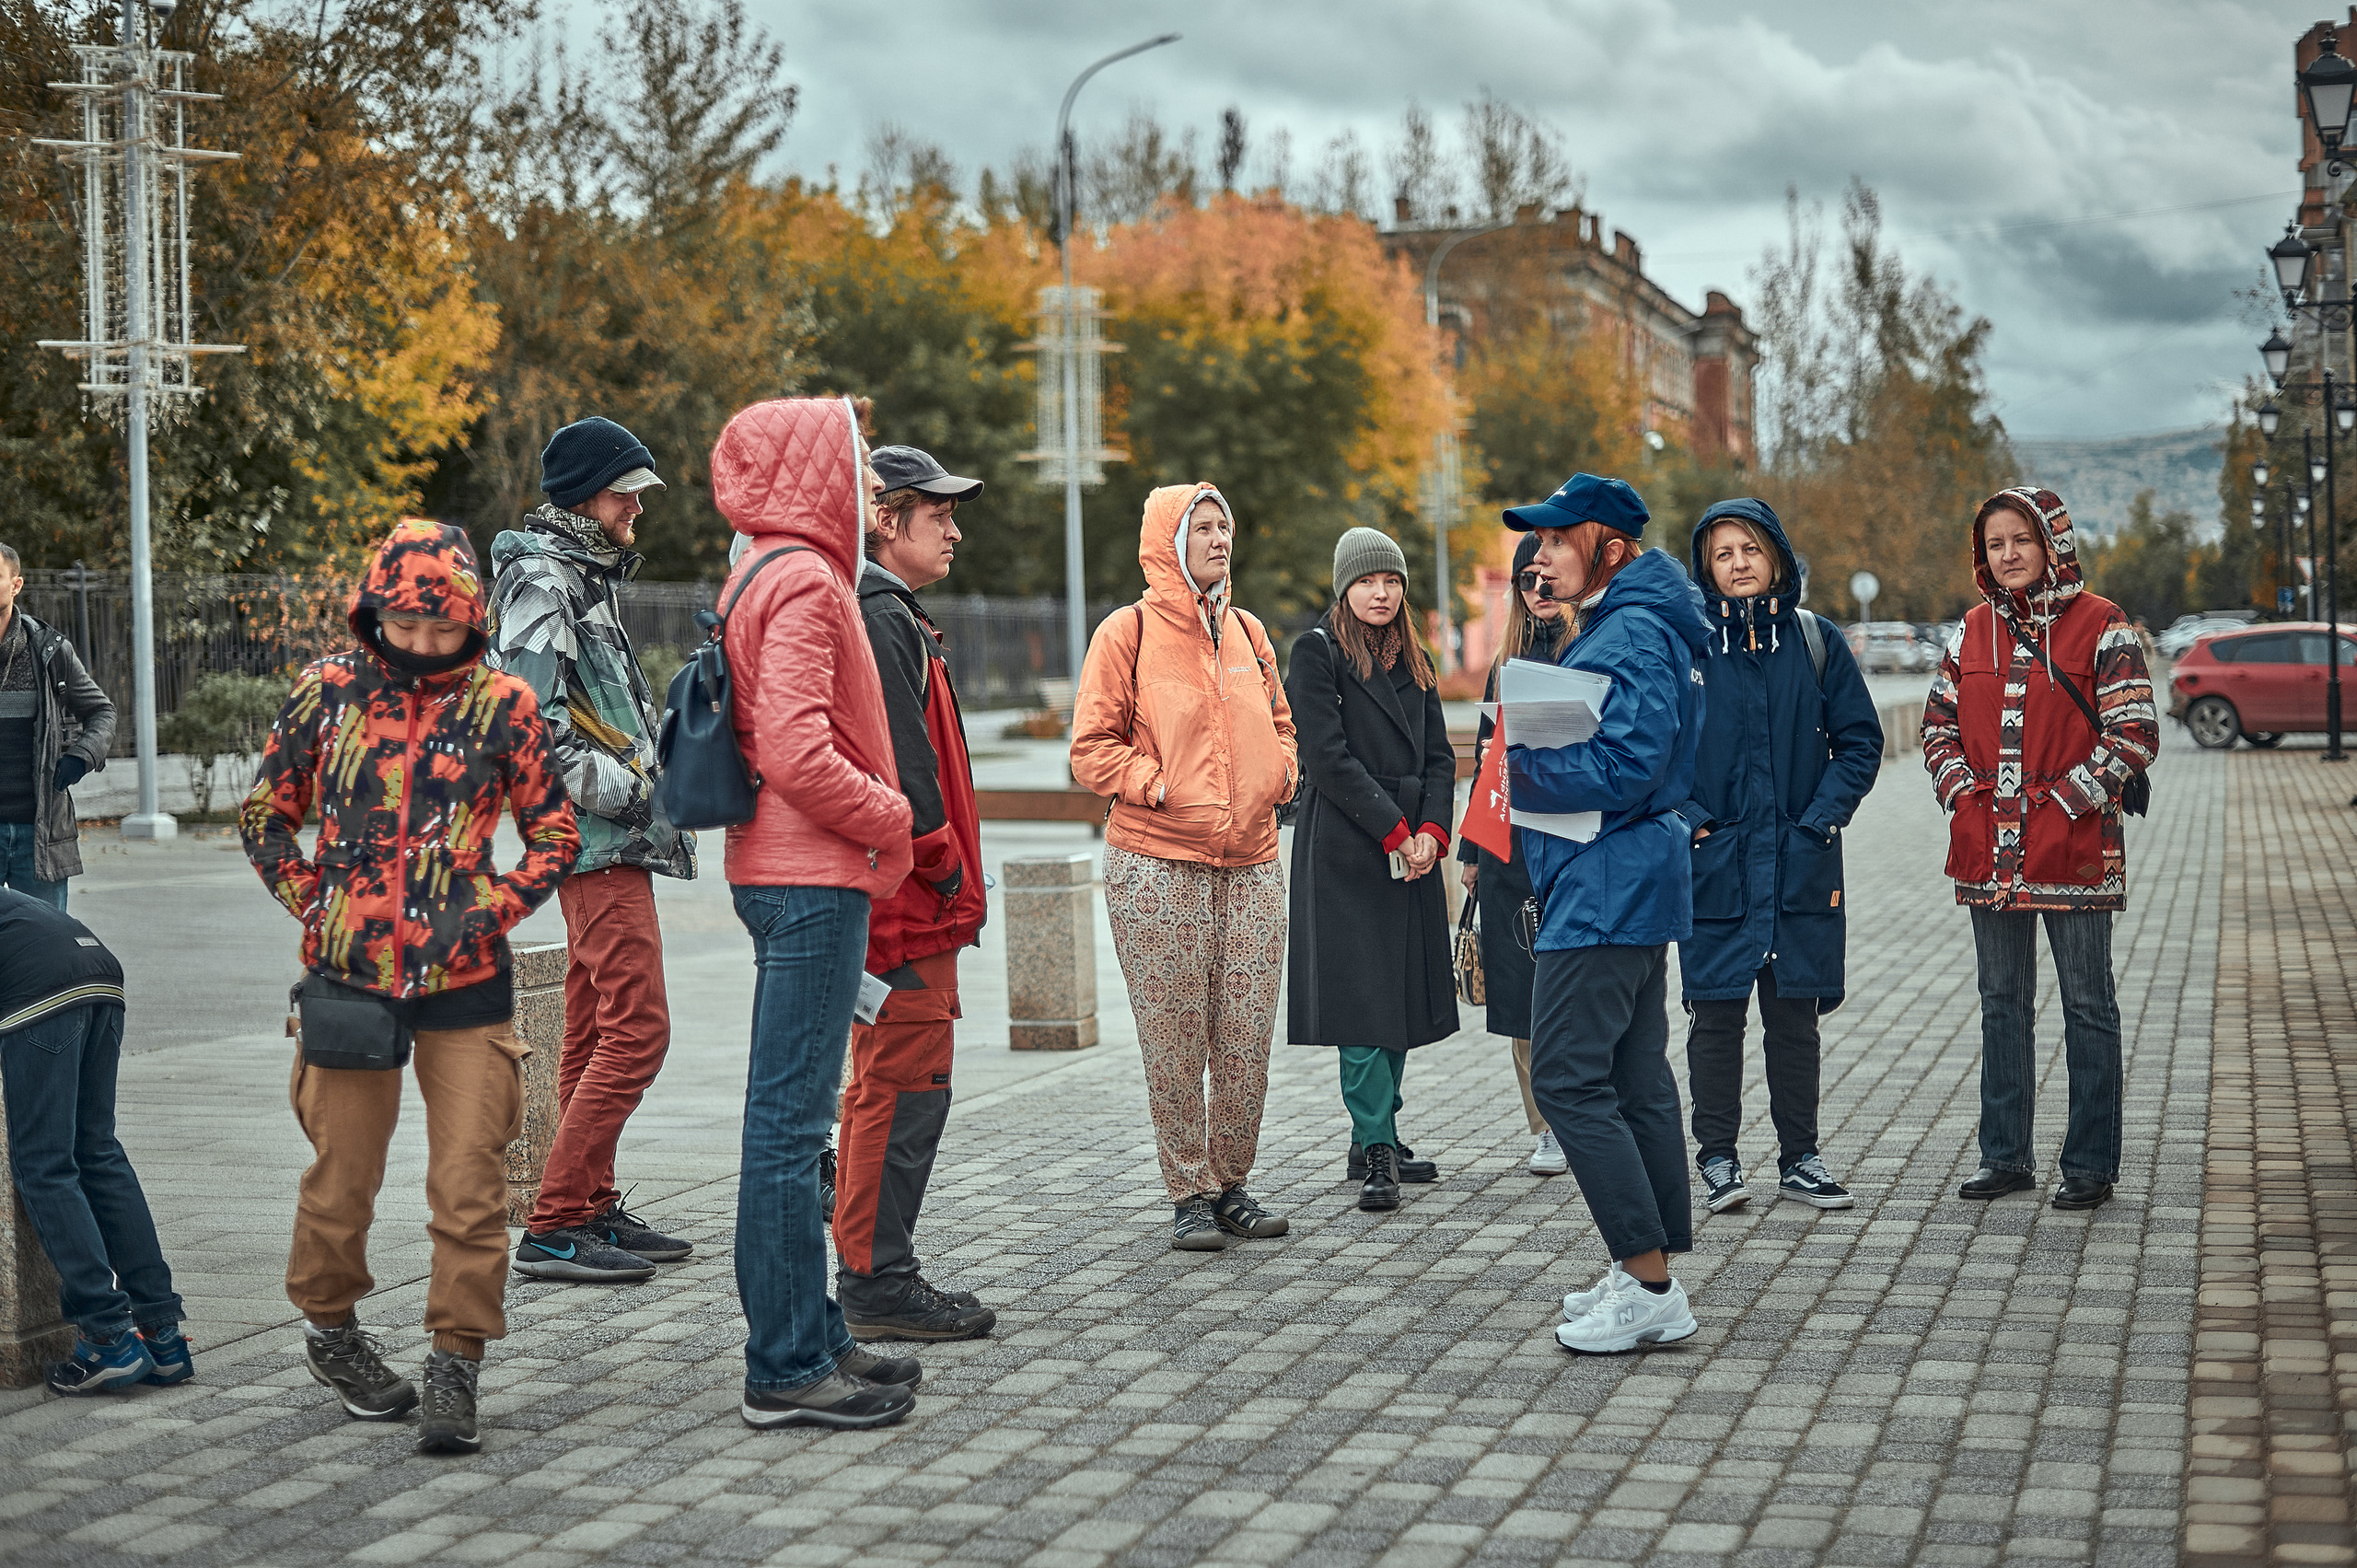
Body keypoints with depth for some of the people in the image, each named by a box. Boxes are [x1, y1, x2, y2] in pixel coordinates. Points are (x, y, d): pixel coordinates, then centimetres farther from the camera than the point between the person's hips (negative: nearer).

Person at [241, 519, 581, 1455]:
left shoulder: (501, 705, -1)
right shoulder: (327, 692, 2)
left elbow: (556, 833, 6)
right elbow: (265, 815, 13)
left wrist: (491, 912, -7)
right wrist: (312, 905, 2)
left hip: (465, 985, -1)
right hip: (350, 974, 1)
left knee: (469, 1182, -3)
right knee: (342, 1173, 10)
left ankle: (456, 1368, 5)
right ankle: (328, 1326, 33)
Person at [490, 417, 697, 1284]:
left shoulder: (585, 576, 20)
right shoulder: (543, 581, -11)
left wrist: (646, 787, 16)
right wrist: (615, 787, -19)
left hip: (611, 838, 10)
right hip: (598, 847, -10)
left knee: (593, 1032, 13)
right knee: (636, 1027, -13)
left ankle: (590, 1209, 19)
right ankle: (553, 1226, -11)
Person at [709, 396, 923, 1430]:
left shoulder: (765, 575, 18)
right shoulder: (803, 580, -14)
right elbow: (797, 755, -23)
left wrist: (874, 823, 13)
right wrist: (889, 818, -9)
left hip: (792, 875, 11)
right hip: (812, 879, -11)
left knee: (791, 1116, 14)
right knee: (790, 1120, -7)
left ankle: (809, 1338, 23)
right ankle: (787, 1370, -3)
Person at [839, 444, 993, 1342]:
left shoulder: (885, 615, 20)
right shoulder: (878, 620, -14)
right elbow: (898, 762, -21)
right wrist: (944, 867, -15)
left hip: (903, 894, 11)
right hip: (905, 898, -11)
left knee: (884, 1083, 14)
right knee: (906, 1083, -8)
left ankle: (869, 1274, 21)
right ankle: (878, 1285, -4)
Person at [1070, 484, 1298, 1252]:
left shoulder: (1247, 633, 14)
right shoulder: (1127, 634, -3)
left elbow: (1279, 722, 25)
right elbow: (1092, 750, -4)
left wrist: (1281, 774, 6)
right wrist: (1165, 787, -13)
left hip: (1251, 863, 5)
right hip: (1157, 865, -5)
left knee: (1247, 1038, 5)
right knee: (1174, 1039, -1)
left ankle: (1231, 1185, 18)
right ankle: (1189, 1194, 8)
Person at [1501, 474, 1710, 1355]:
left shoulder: (1632, 637, -16)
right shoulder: (1606, 630, 17)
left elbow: (1624, 768, -24)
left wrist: (1522, 773, -12)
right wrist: (1530, 760, 4)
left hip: (1607, 888, -11)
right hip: (1631, 884, 11)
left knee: (1568, 1078, -10)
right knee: (1636, 1079, 12)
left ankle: (1650, 1286, -8)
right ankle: (1652, 1270, 18)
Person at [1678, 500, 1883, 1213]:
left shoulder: (1816, 641, 4)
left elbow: (1860, 740, 6)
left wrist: (1823, 816, -5)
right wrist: (1686, 817, -9)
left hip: (1800, 863, 2)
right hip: (1713, 862, -1)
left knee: (1795, 1014, 8)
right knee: (1716, 1013, 1)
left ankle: (1800, 1157, 18)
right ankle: (1717, 1156, 12)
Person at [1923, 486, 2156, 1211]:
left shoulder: (2102, 627, -5)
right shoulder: (1973, 631, 10)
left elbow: (2134, 735, -9)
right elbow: (1938, 726, 15)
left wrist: (2063, 803, -14)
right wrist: (1963, 794, -1)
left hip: (2073, 851, -5)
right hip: (1988, 852, 5)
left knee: (2087, 1007, 3)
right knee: (2003, 1006, 12)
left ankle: (2091, 1163, 10)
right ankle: (2006, 1156, 21)